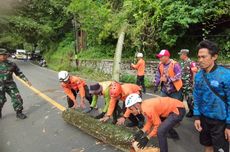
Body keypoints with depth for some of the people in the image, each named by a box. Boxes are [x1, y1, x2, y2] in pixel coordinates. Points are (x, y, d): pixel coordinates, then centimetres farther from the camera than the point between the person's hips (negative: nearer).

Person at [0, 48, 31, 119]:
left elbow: (19, 73, 8)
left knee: (17, 98, -1)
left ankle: (19, 113, 16)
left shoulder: (11, 64, 0)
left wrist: (26, 80, 2)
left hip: (10, 85, 1)